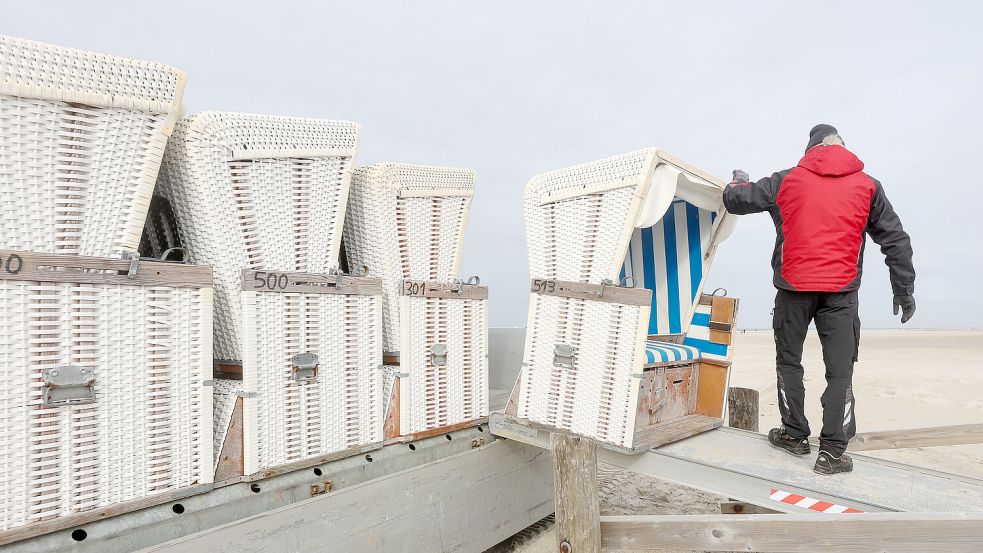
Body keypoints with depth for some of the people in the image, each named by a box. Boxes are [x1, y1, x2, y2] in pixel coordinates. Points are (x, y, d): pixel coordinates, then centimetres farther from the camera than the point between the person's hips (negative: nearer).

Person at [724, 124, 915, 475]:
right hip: (841, 291, 1)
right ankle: (832, 452, 4)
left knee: (789, 360, 15)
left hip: (794, 287, 0)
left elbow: (735, 200, 8)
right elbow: (896, 240, 11)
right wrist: (904, 290, 18)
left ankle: (795, 434, 22)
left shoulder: (787, 180, 4)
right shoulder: (867, 185, 9)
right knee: (840, 369, 5)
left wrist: (739, 182, 32)